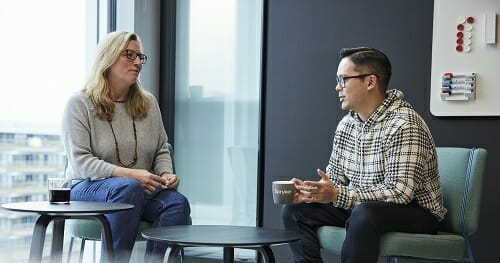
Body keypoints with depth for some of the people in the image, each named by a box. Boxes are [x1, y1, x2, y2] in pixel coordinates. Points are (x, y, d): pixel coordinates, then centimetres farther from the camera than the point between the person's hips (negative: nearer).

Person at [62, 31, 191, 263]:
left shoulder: (148, 103, 14)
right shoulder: (80, 103, -2)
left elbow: (161, 151, 17)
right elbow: (80, 161, -11)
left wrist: (166, 174, -7)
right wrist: (129, 174, -22)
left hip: (143, 188, 4)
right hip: (88, 187, -4)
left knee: (177, 202, -28)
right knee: (128, 188, -38)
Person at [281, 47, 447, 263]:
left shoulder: (403, 125, -21)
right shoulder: (347, 124, 5)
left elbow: (400, 191, -27)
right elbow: (334, 179, 10)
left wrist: (338, 195, -30)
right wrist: (311, 191, -13)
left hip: (415, 213, -8)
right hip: (359, 206, 8)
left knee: (363, 214, -37)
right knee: (295, 209, -3)